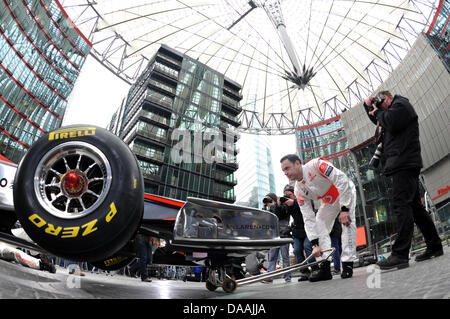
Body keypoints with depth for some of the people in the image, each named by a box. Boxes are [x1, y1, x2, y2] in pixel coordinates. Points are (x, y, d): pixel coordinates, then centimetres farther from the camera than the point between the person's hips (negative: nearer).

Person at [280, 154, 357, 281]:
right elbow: (308, 219, -17)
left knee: (347, 222, -23)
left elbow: (342, 181, -35)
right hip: (328, 202, 5)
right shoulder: (299, 191, -17)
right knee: (319, 227, -6)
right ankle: (325, 267, -7)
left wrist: (344, 209, -37)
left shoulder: (316, 165, -35)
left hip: (345, 192, -5)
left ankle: (347, 264, -16)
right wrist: (315, 244, -24)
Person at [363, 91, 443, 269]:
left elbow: (390, 123, -17)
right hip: (403, 166, 10)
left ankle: (400, 254, -23)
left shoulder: (401, 104, 0)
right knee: (414, 206, 12)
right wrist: (369, 106, 20)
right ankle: (434, 247, 20)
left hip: (404, 164, -10)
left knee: (401, 205, -18)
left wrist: (378, 111, 1)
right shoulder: (393, 111, 27)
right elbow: (379, 121, 36)